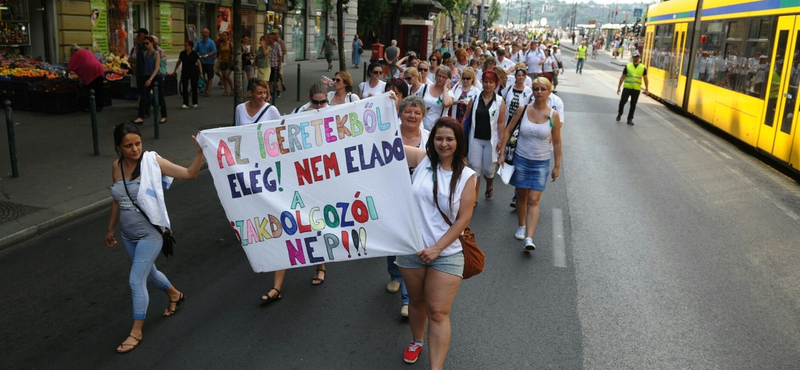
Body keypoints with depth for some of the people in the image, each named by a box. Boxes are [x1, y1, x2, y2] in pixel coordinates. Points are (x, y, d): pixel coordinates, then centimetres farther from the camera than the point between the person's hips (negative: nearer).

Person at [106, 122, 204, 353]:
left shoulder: (152, 162, -15)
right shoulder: (116, 167, -1)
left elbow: (190, 174, -17)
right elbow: (117, 200, 11)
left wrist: (200, 151, -31)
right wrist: (111, 229, 18)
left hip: (149, 234, -6)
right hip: (128, 235, 6)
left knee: (136, 280, -4)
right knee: (148, 273, 22)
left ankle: (136, 332, 13)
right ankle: (174, 295, 52)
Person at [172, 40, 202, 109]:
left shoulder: (195, 54, -6)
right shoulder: (182, 53, 4)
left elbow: (199, 63, -7)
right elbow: (179, 62, 15)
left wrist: (201, 72, -15)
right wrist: (174, 71, 18)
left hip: (193, 73, -3)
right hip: (185, 73, 3)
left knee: (194, 88, 7)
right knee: (184, 88, -5)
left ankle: (194, 103, 19)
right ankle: (185, 103, -5)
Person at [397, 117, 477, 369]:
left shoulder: (466, 176, -6)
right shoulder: (422, 159, -3)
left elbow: (463, 219, -7)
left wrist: (437, 248, -13)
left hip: (446, 254, -2)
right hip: (411, 249, 2)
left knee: (438, 313, -2)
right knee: (416, 302, 21)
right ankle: (417, 341, 47)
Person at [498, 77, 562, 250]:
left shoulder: (553, 115, -7)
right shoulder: (523, 110, -5)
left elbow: (557, 142, 0)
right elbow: (508, 130, 3)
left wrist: (557, 166, 1)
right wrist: (502, 153, -1)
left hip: (541, 163, -1)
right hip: (521, 159, 1)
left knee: (533, 200, -6)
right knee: (521, 196, 13)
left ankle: (529, 238, -11)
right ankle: (521, 226, 34)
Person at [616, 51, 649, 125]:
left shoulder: (643, 68, 4)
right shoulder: (628, 66, 1)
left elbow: (645, 79, 7)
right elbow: (622, 77, 4)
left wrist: (646, 89, 3)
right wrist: (619, 87, 0)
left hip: (636, 89, 1)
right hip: (627, 88, -1)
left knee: (633, 105, 4)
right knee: (622, 101, -3)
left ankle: (630, 119, 13)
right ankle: (619, 114, 22)